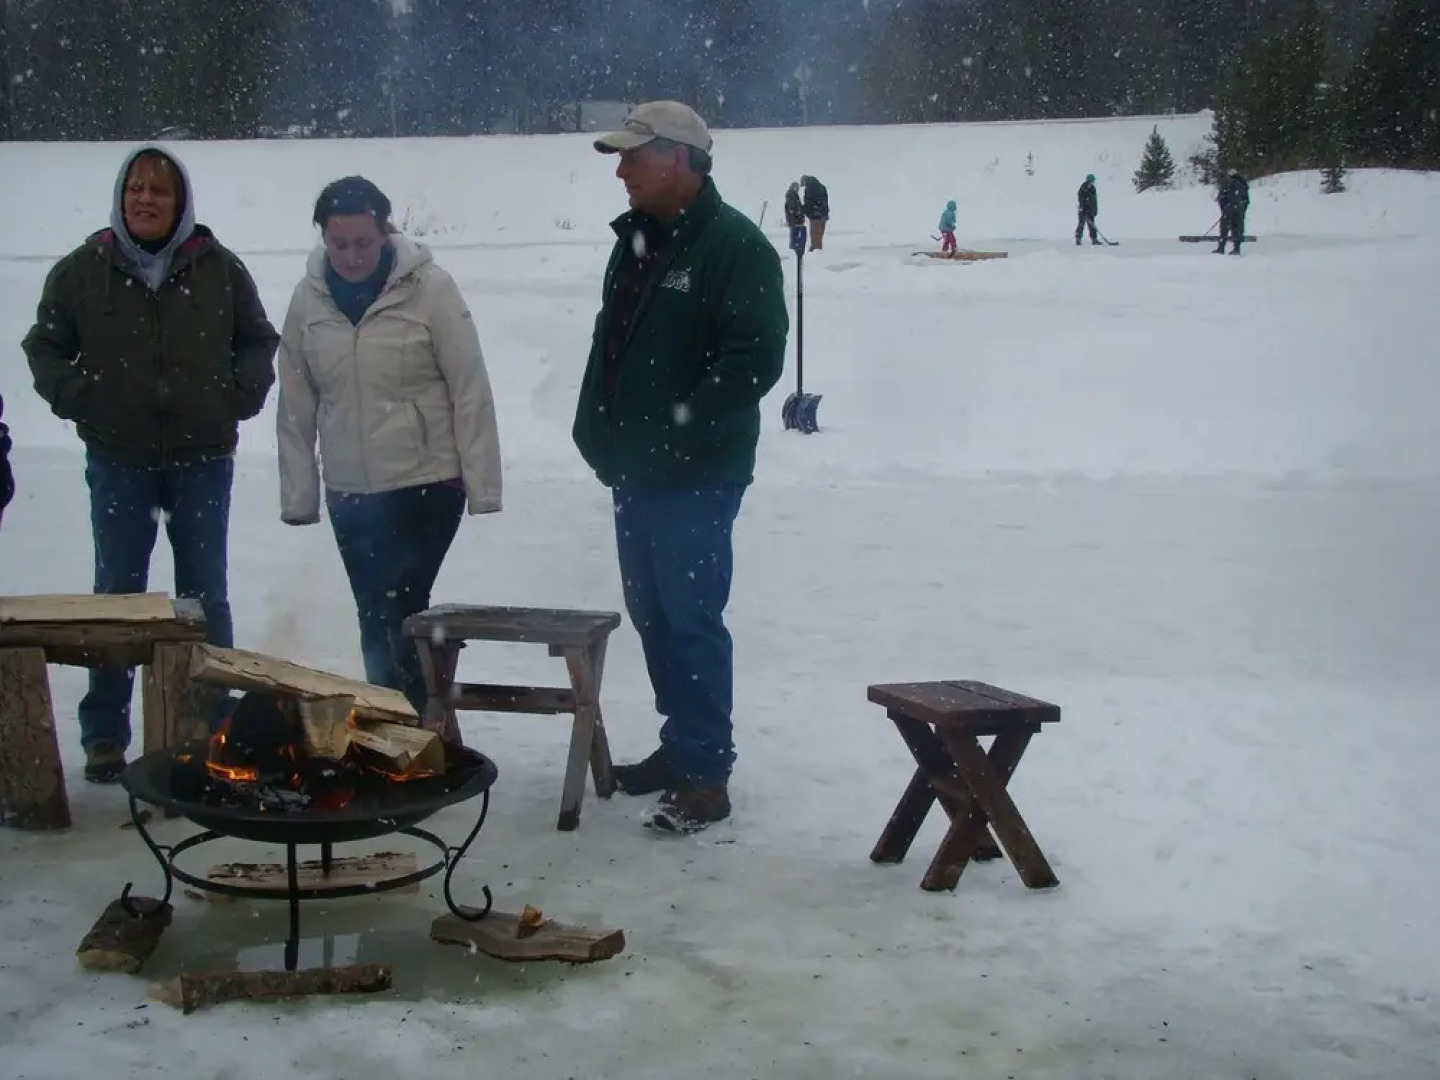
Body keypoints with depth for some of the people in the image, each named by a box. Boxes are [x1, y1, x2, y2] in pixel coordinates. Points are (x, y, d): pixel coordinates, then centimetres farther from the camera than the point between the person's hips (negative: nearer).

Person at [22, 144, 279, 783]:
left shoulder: (220, 269, 0)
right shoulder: (82, 271, -1)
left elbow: (259, 341, 11)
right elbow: (45, 348, 8)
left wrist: (240, 395, -2)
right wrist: (77, 401, -5)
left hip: (203, 458, 1)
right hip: (118, 461, 0)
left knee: (206, 598, 8)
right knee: (117, 598, 5)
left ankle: (213, 729, 18)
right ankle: (104, 736, 13)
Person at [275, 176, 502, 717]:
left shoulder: (429, 288, -10)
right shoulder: (308, 298, 1)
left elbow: (471, 393, -9)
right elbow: (296, 406, 6)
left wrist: (483, 486, -11)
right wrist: (298, 494, 6)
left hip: (427, 484, -4)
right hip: (349, 492, 4)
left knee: (399, 616, -9)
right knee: (376, 623, 11)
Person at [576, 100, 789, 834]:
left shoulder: (735, 246, -14)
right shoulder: (636, 241, 13)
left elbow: (756, 359, -21)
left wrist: (680, 432, -21)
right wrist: (601, 432, 10)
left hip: (697, 478, -9)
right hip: (635, 472, 9)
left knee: (691, 618, -6)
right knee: (652, 615, 15)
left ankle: (707, 773, 1)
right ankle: (681, 744, 28)